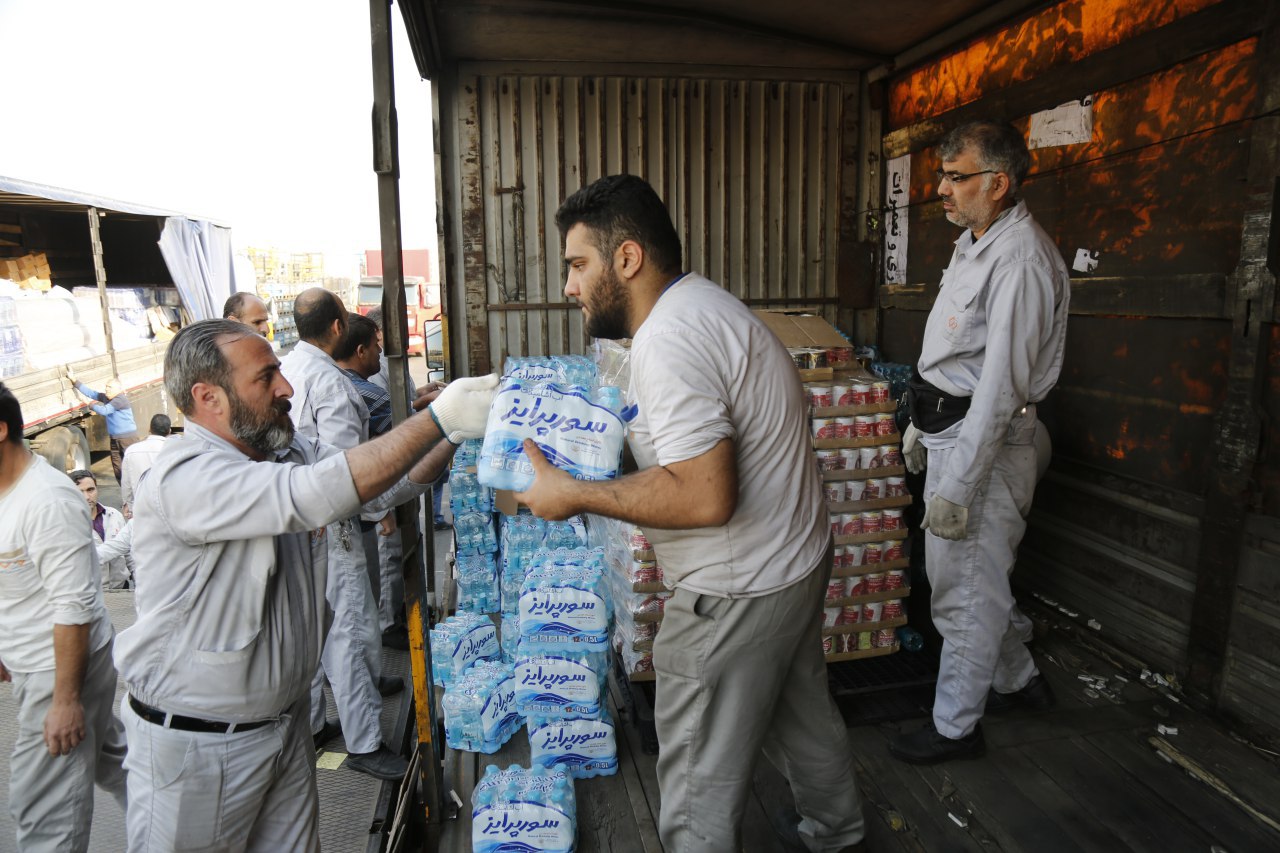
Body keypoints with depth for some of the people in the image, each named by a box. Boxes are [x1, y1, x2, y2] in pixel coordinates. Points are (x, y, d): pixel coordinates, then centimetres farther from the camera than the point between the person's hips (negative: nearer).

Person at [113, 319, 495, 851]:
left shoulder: (289, 453, 2)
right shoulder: (183, 477, -25)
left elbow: (386, 482, 6)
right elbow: (314, 496, -38)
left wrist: (455, 429, -12)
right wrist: (439, 418, -35)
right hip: (195, 745, -7)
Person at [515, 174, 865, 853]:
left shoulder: (669, 340, -26)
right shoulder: (699, 301, 8)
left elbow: (704, 497, -32)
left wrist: (574, 495, -23)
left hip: (738, 594, -11)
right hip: (796, 560, 11)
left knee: (700, 781, 7)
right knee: (801, 714, 30)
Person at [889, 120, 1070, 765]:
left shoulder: (1020, 259, -21)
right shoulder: (973, 243, 12)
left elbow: (1001, 386, -25)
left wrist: (957, 487, -24)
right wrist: (922, 422, 24)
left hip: (987, 441, -10)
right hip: (952, 428, 10)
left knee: (964, 592, 3)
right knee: (979, 579, 23)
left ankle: (955, 726, 20)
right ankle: (1017, 680, 43)